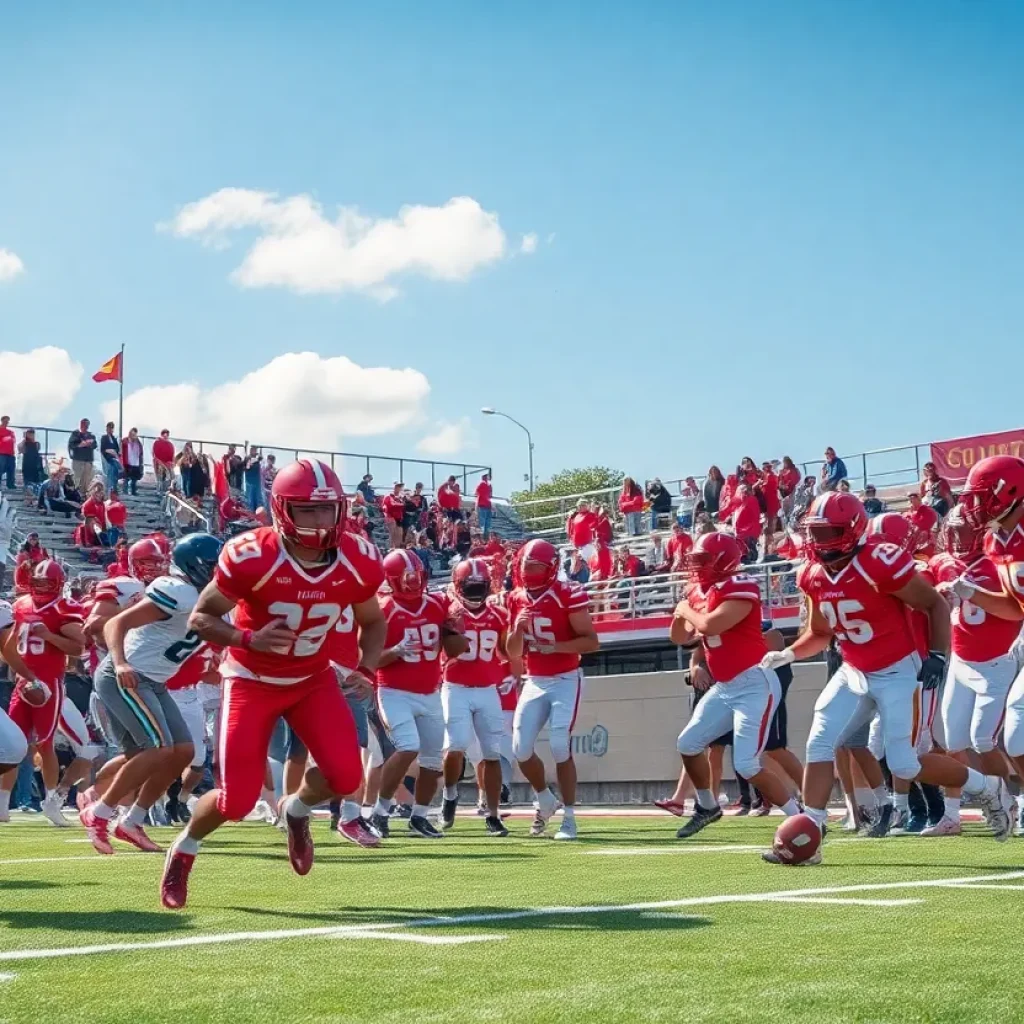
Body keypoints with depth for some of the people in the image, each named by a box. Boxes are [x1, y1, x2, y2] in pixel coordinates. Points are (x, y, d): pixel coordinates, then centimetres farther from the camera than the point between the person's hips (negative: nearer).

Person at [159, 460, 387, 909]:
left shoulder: (358, 562, -14)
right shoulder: (252, 557, -26)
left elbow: (373, 623, 6)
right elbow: (200, 618, -16)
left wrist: (367, 669, -12)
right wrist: (249, 639, -33)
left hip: (313, 678, 4)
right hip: (252, 681, -3)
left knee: (345, 776, -16)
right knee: (238, 801, -10)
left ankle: (296, 810, 22)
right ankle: (183, 849, 25)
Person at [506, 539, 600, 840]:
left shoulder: (568, 595, -13)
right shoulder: (516, 599, 5)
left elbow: (592, 642, -15)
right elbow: (514, 655, 9)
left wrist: (554, 647, -26)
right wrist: (517, 629, -11)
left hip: (565, 680, -5)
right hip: (534, 682, 6)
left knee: (560, 747, -15)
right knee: (521, 749, -1)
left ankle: (569, 818, -3)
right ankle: (545, 801, 25)